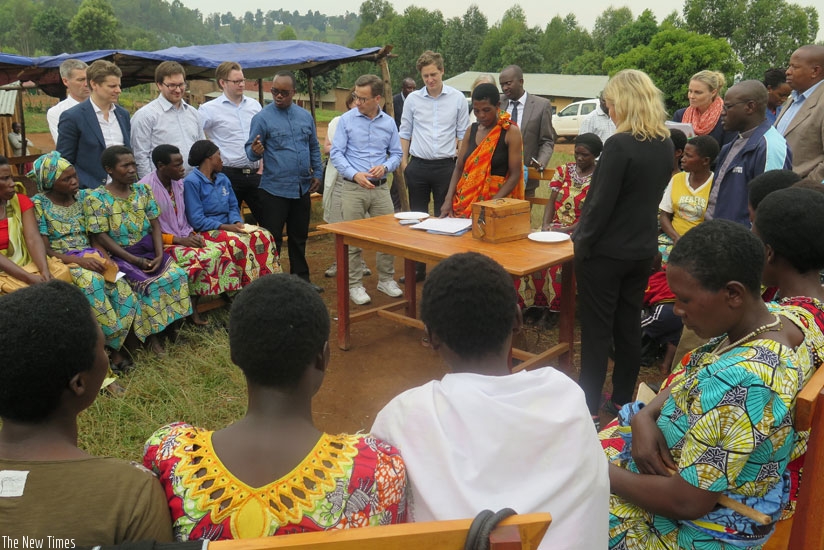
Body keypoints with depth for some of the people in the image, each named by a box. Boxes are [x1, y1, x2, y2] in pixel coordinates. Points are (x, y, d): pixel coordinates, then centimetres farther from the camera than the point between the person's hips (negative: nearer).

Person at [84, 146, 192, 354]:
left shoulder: (143, 190, 9)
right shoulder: (96, 199, -7)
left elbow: (155, 224, 6)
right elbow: (101, 237, -10)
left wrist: (159, 255, -11)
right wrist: (136, 261, -17)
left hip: (148, 250, 5)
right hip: (120, 254, -5)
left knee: (177, 275, -19)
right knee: (149, 284, -28)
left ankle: (173, 324, -4)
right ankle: (152, 334, -11)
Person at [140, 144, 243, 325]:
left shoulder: (178, 183, 10)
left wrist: (192, 234, -1)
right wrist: (179, 240, -18)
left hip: (185, 238, 7)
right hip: (163, 244, -7)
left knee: (220, 250, -19)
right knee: (202, 258, -30)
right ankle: (191, 308, -13)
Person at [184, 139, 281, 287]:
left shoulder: (223, 179, 17)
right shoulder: (191, 182, -8)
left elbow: (233, 206, 18)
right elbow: (197, 220, -14)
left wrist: (237, 222, -5)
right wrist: (226, 227, -19)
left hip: (228, 226, 7)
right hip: (205, 231, -7)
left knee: (264, 235, -16)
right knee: (238, 242, -34)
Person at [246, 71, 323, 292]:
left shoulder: (305, 116, 9)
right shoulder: (262, 118, -6)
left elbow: (314, 147, 17)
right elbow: (251, 150, -7)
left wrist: (317, 172, 10)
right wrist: (255, 151, -29)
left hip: (303, 189, 5)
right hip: (274, 189, -5)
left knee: (299, 237, 16)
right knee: (272, 240, 0)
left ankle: (301, 278, 28)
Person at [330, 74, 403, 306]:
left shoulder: (388, 123, 6)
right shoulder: (346, 120, -2)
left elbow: (396, 153, 11)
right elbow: (336, 153, -5)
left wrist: (385, 167, -11)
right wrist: (354, 174, -18)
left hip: (380, 188, 3)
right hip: (353, 188, -3)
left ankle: (386, 279, 24)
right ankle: (355, 285, 14)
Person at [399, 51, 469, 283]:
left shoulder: (457, 98, 1)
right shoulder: (413, 99, 3)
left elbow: (462, 134, 5)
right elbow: (405, 132, 10)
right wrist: (403, 161, 3)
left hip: (446, 166, -1)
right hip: (418, 165, 2)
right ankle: (417, 267, 17)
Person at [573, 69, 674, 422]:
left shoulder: (620, 145, -21)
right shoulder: (665, 145, 3)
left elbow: (601, 202, -20)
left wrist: (582, 239, -7)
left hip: (606, 251, -7)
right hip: (643, 249, 7)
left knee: (596, 330, 4)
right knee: (629, 326, 17)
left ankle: (589, 405, 15)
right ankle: (622, 400, 29)